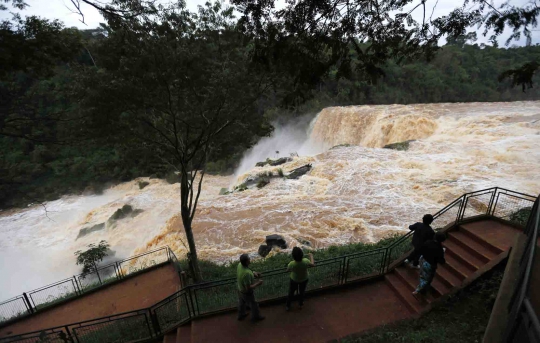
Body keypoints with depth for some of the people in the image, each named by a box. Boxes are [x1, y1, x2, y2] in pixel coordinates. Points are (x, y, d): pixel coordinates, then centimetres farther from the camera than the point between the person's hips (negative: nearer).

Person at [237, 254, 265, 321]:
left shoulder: (240, 265, -18)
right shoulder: (246, 273, -43)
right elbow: (248, 288, -34)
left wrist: (253, 273, -6)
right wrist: (258, 283, -22)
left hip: (240, 289, 7)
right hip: (247, 293, -6)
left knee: (241, 303, 32)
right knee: (254, 305, 23)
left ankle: (241, 315, 56)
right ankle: (255, 317, 48)